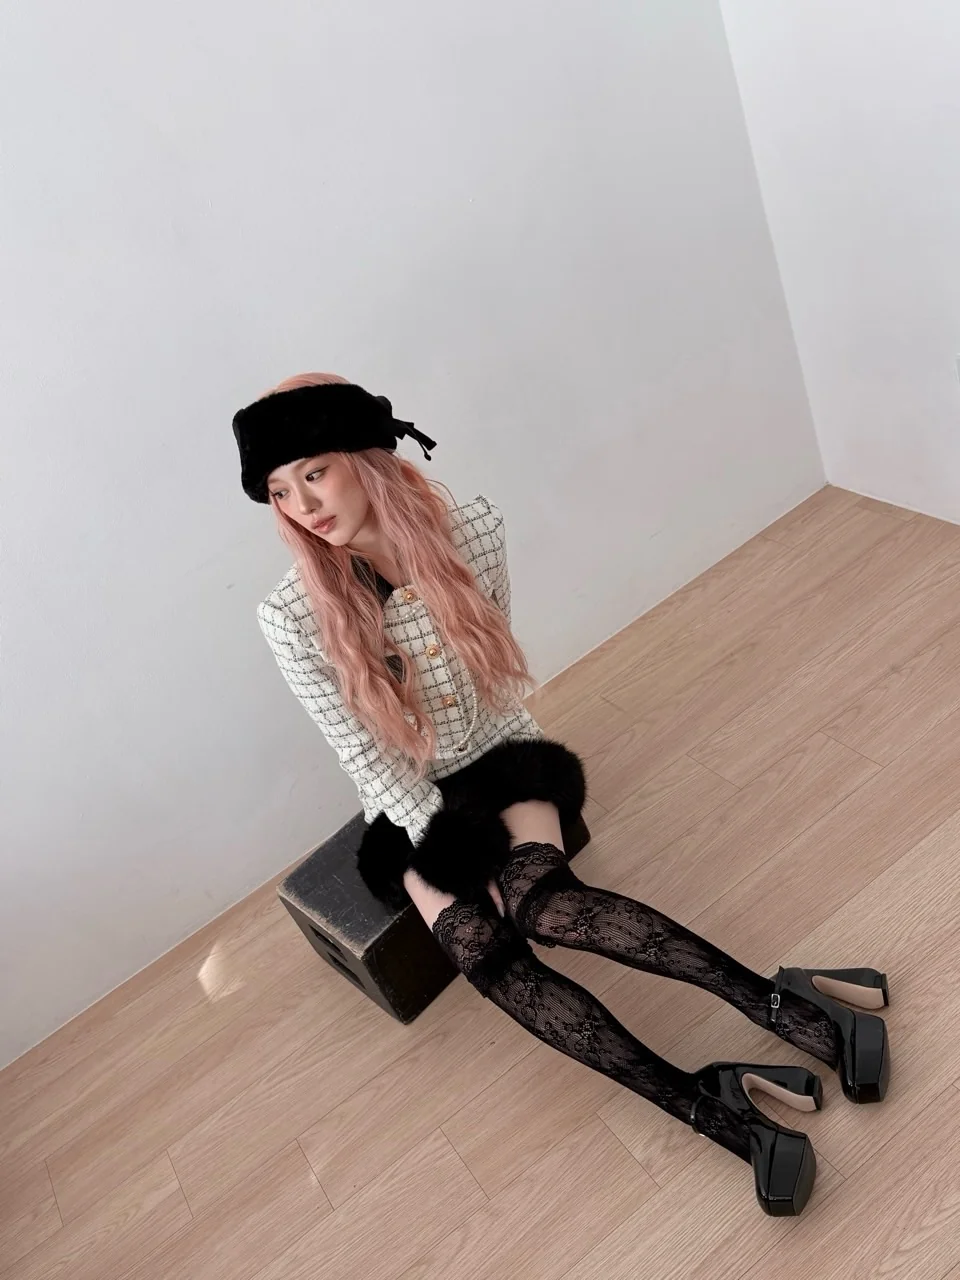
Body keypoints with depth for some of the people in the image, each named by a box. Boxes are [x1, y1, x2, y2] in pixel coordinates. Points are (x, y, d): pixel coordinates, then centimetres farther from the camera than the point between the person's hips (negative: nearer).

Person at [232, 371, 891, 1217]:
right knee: (482, 949, -24)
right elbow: (367, 757, -12)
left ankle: (780, 1001, -27)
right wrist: (447, 844, -15)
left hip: (499, 754, 0)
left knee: (539, 898, -30)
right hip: (410, 803, 0)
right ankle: (714, 1103, -29)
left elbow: (499, 664, -3)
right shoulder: (292, 618, -17)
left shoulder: (471, 528, -15)